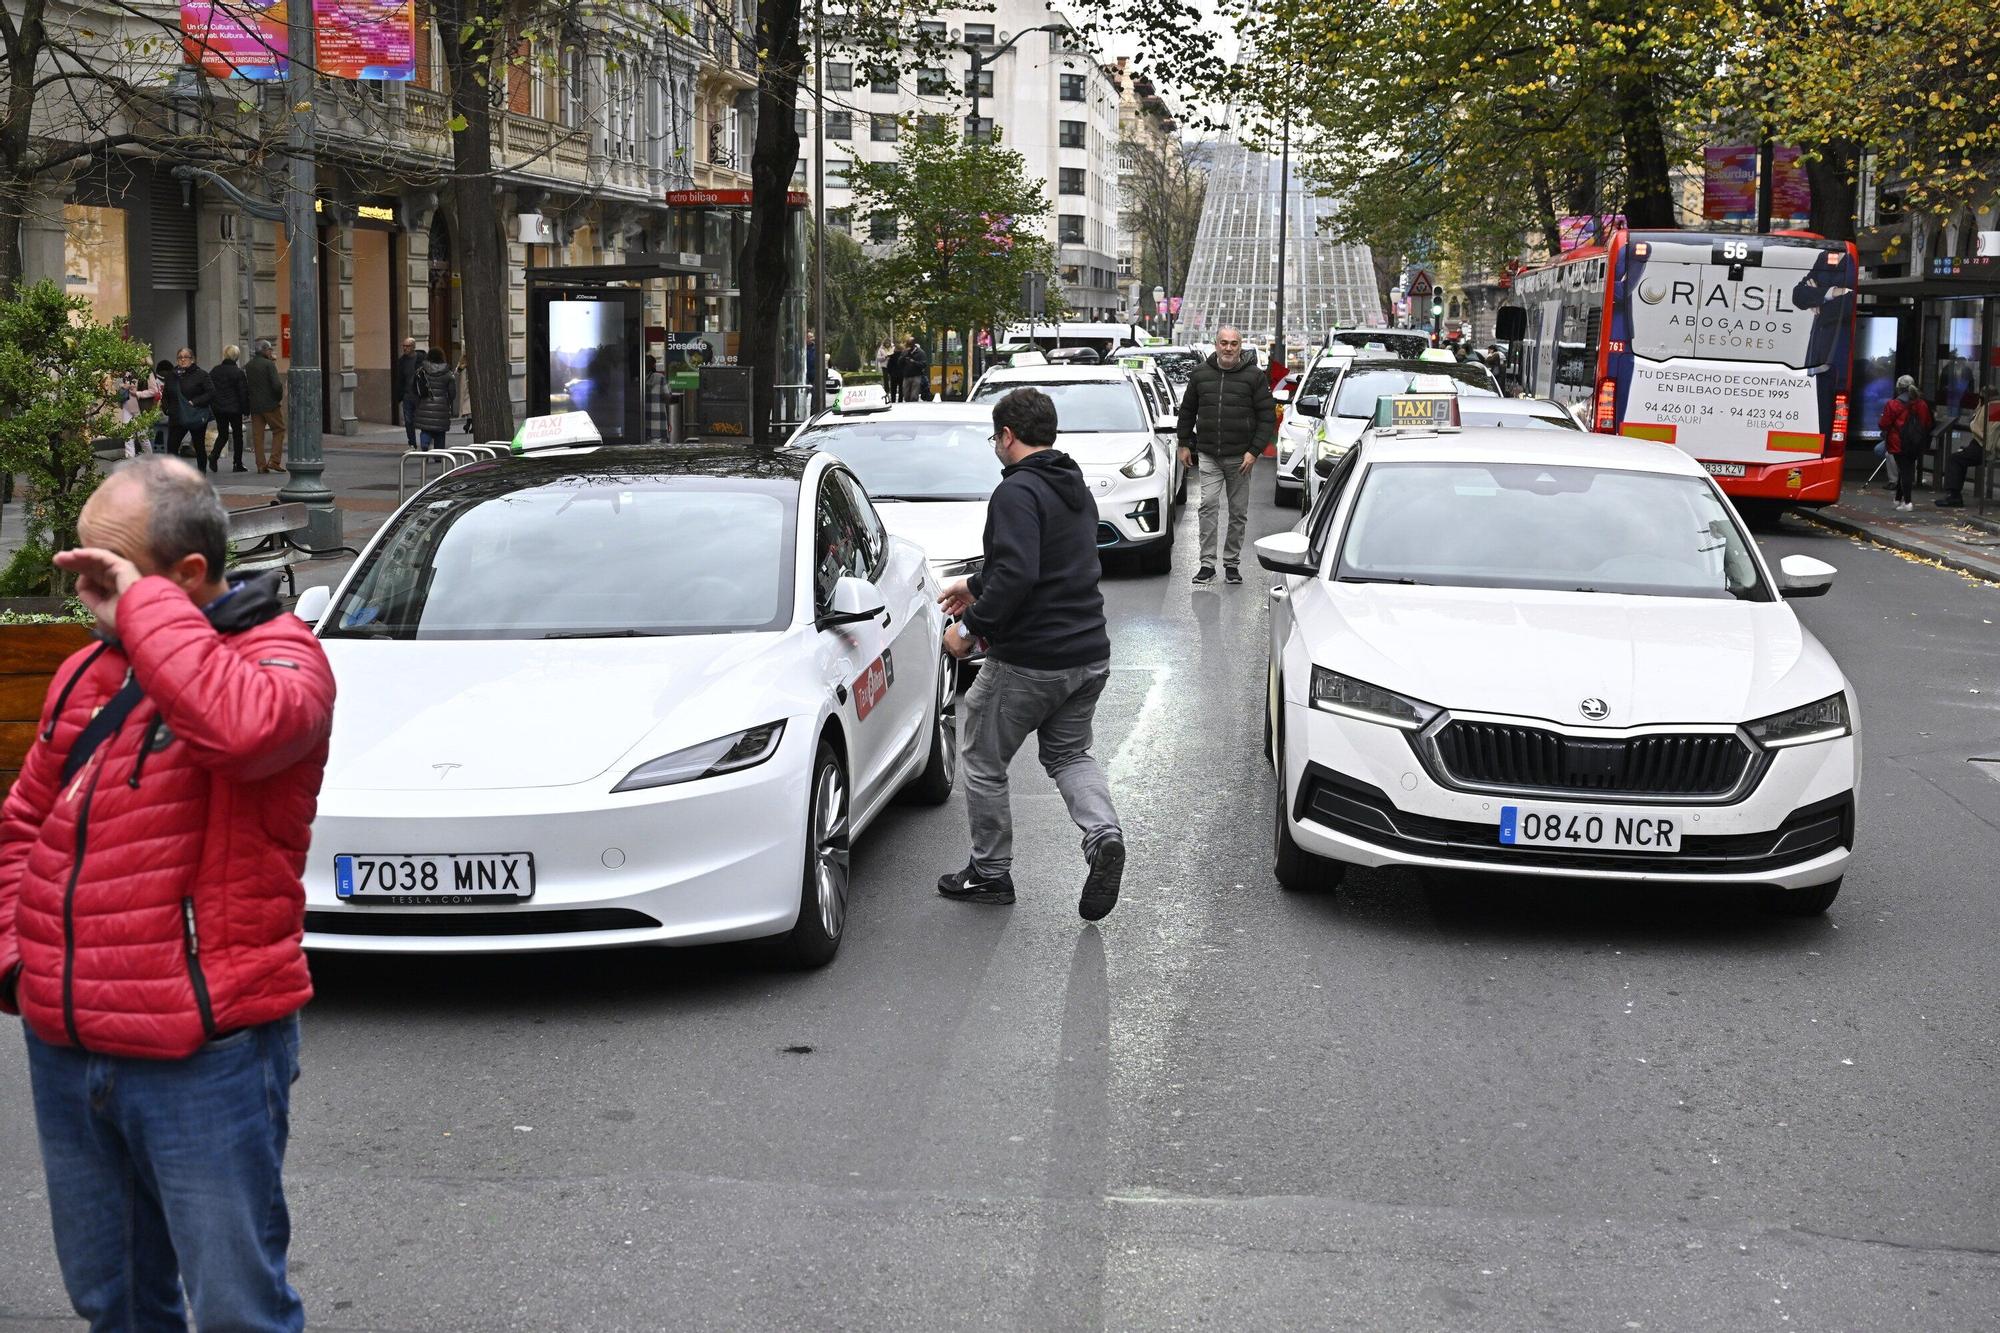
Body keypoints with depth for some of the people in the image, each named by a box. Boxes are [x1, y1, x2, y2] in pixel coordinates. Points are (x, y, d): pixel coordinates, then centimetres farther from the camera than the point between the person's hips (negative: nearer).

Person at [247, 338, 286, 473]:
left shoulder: (248, 366, 9)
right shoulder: (269, 364, -10)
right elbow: (277, 385, -18)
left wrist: (248, 404, 16)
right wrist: (279, 398, -1)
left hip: (254, 405, 6)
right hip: (270, 405, -6)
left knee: (257, 434, 7)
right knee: (279, 430, 5)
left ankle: (261, 465, 5)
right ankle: (274, 461, -4)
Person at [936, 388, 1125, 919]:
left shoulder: (1017, 492, -17)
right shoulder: (1077, 490, 14)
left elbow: (1016, 575, -29)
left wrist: (971, 627, -19)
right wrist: (976, 585, 32)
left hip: (1028, 662, -8)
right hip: (1089, 655, 8)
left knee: (984, 761, 11)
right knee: (1069, 754, 22)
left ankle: (990, 872, 20)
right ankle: (1103, 834, -5)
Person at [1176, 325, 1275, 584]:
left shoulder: (1253, 376, 0)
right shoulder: (1200, 374, 6)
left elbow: (1267, 415, 0)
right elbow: (1187, 410, 17)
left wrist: (1254, 451, -8)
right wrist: (1184, 444, 12)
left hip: (1239, 457, -1)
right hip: (1208, 455, 1)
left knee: (1239, 512, 5)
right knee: (1209, 505, -11)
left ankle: (1231, 563, 15)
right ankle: (1207, 564, -8)